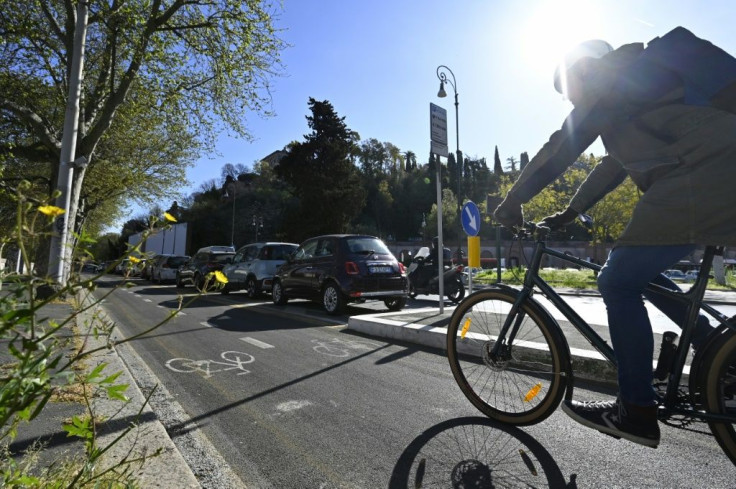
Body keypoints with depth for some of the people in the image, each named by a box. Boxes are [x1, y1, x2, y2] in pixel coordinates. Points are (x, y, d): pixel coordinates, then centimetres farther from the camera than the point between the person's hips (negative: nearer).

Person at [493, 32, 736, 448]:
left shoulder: (611, 77, 3)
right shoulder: (639, 78, 30)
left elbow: (561, 149, -7)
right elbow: (613, 165, 31)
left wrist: (512, 202, 0)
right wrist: (569, 213, 31)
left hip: (700, 181, -10)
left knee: (618, 283, -6)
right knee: (640, 272, 20)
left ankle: (636, 412, 1)